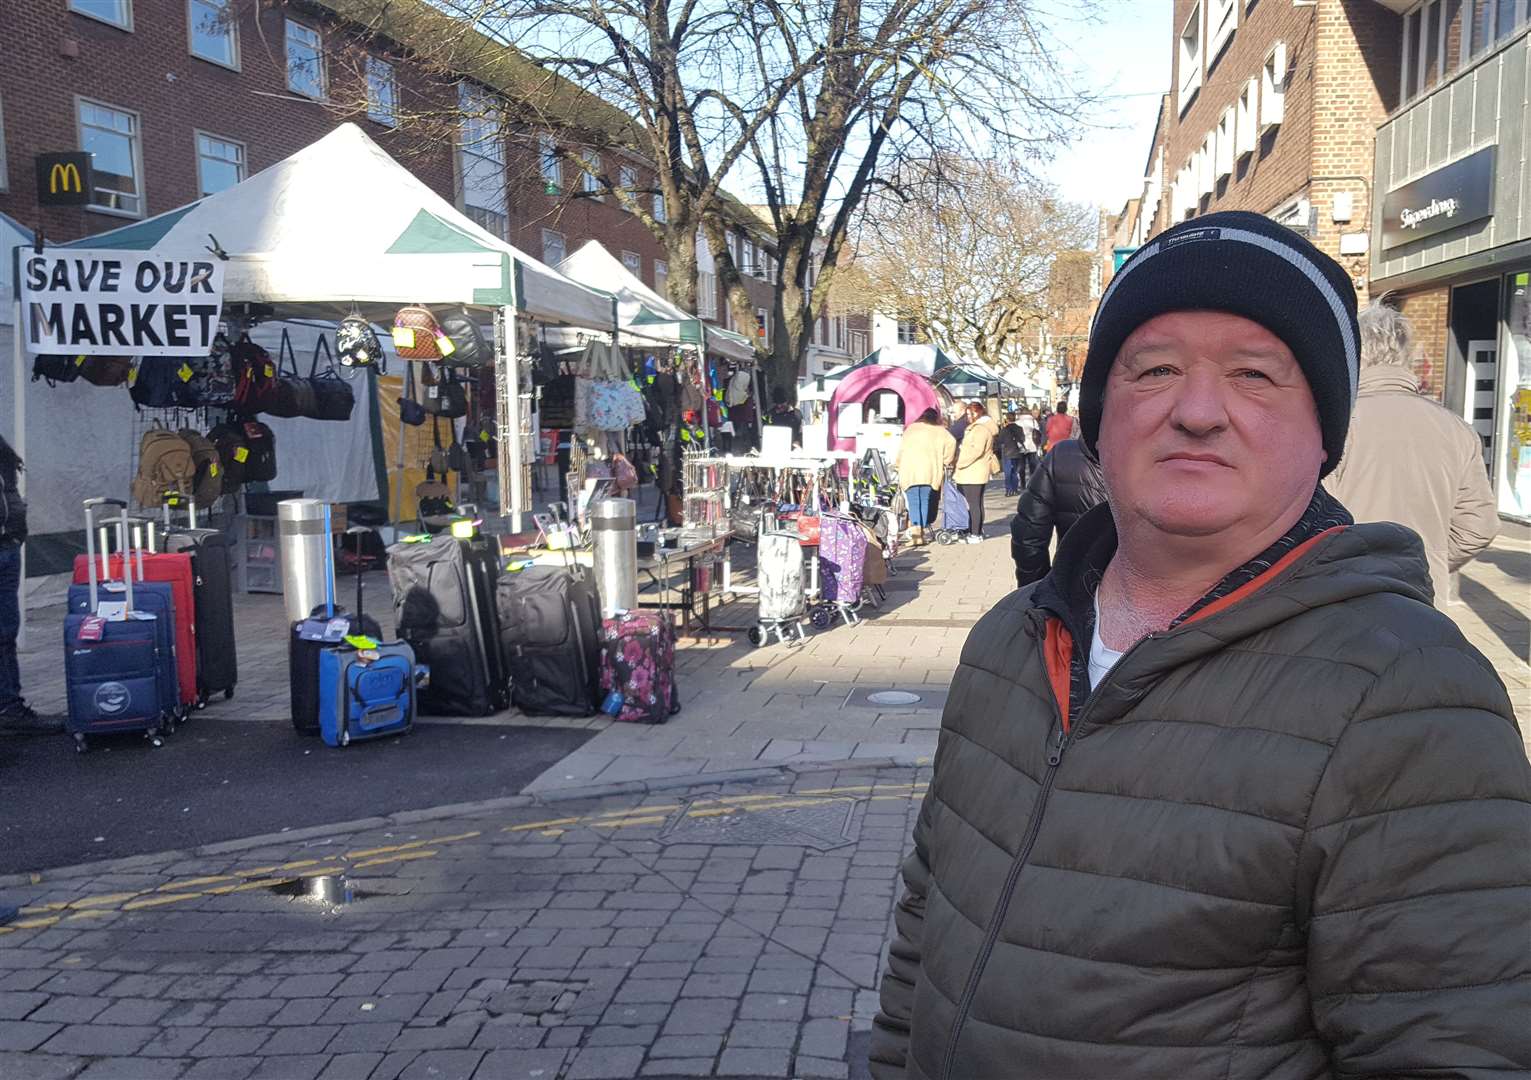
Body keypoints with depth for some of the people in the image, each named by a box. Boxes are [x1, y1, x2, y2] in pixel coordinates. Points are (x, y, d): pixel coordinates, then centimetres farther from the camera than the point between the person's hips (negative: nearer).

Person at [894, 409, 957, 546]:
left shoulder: (910, 429, 17)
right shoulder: (939, 431, 10)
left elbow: (901, 449, 17)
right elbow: (951, 442, -6)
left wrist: (897, 465, 28)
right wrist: (946, 461, 4)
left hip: (909, 472, 1)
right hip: (929, 473, -1)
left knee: (913, 503, 3)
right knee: (925, 502, 8)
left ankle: (915, 530, -10)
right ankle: (921, 531, 5)